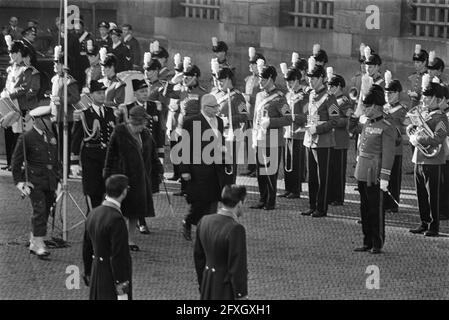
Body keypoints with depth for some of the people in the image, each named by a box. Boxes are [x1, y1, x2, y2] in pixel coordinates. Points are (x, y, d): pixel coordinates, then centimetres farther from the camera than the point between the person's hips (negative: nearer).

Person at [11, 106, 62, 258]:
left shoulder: (51, 136, 13)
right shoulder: (26, 138, -7)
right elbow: (16, 162, -3)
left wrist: (58, 180, 17)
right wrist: (19, 182, -8)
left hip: (50, 182, 6)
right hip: (35, 181, -6)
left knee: (45, 212, 8)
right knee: (39, 211, -15)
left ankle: (33, 244, 19)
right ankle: (39, 245, -13)